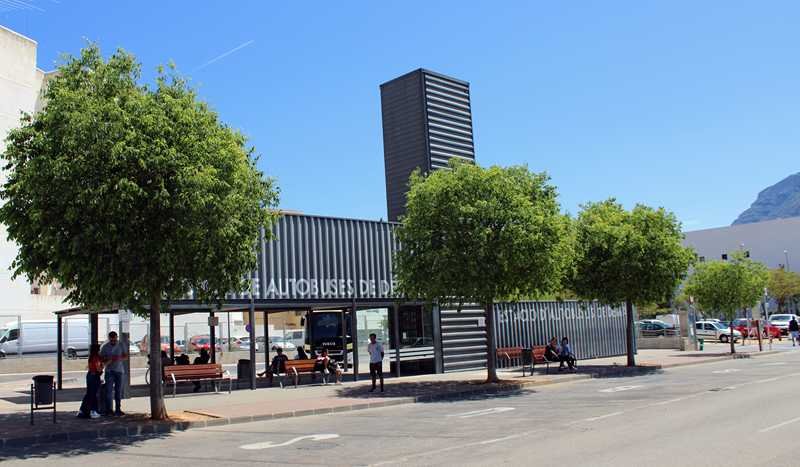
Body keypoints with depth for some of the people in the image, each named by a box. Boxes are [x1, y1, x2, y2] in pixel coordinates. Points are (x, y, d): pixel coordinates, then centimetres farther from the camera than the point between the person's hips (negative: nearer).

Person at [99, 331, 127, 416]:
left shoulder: (121, 345, 3)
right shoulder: (104, 347, -1)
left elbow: (126, 356, 6)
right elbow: (102, 359, 1)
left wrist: (119, 358, -15)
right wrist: (109, 360, -20)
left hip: (119, 370, 2)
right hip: (109, 371, -2)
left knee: (118, 391, 5)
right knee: (109, 390, -8)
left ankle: (118, 409, 12)